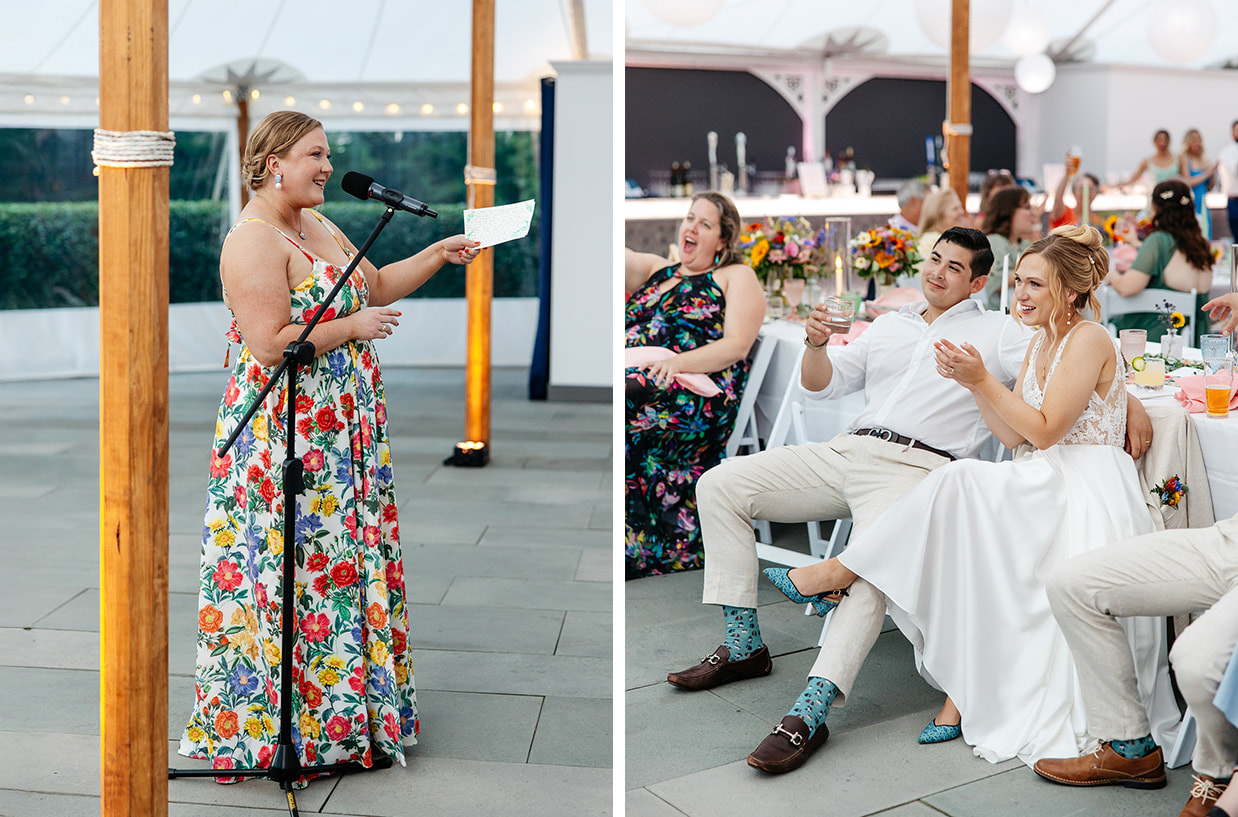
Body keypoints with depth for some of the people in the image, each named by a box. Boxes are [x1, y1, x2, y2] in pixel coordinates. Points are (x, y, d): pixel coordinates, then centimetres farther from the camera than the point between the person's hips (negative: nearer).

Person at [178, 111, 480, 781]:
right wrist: (353, 326, -17)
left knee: (348, 560, 13)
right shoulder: (253, 240, -15)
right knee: (292, 568, -4)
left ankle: (339, 709, 25)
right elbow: (270, 345, -24)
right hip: (283, 433, -9)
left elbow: (377, 285, 24)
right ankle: (277, 720, 9)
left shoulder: (321, 229, 14)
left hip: (342, 431, 9)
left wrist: (438, 254, 12)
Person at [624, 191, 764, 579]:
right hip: (632, 377, 5)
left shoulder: (736, 277, 14)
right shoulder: (656, 270, 30)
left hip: (693, 392, -5)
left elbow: (737, 346, 0)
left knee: (628, 397, -36)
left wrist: (679, 362, -16)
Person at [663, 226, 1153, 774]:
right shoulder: (890, 326, 27)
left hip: (916, 467, -6)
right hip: (846, 451, 6)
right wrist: (816, 345, 4)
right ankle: (744, 646, -5)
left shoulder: (998, 333, 13)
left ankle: (809, 714, -40)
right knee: (720, 485, -8)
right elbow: (823, 384, 25)